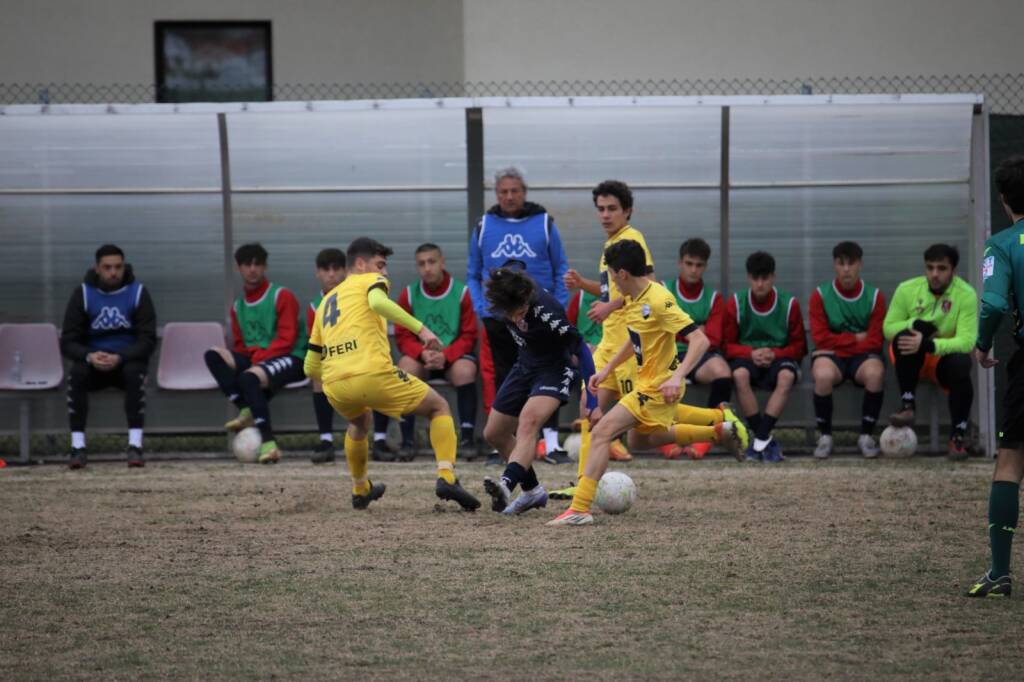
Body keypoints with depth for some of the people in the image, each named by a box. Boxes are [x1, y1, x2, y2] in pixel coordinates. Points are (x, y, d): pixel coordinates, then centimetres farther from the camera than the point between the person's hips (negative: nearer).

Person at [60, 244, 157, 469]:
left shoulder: (138, 292, -4)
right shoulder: (82, 294, -2)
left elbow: (148, 340, -10)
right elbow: (67, 342, -5)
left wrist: (120, 358, -28)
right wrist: (89, 357, -28)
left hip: (128, 360, -1)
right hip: (93, 364, 1)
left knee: (135, 372, -35)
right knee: (76, 373, -31)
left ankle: (135, 446, -35)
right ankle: (78, 448, -32)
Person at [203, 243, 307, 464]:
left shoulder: (282, 297, -4)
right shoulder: (238, 306, 15)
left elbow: (287, 339, -11)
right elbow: (240, 345, 19)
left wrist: (260, 357, -18)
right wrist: (253, 354, -4)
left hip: (289, 358, -7)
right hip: (253, 359, 7)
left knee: (249, 378, -35)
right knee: (213, 355, -14)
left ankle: (268, 444, -36)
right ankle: (247, 412, -20)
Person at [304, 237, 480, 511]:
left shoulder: (326, 302, 29)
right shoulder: (370, 281, 12)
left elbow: (310, 367, 27)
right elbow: (378, 302, -16)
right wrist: (421, 329, -16)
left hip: (334, 386, 6)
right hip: (373, 374, -6)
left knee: (359, 423, 40)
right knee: (439, 407, 11)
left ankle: (360, 490, 44)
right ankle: (446, 477, -8)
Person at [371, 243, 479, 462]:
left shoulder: (462, 292, -6)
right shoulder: (409, 294, 0)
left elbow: (468, 336, -6)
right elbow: (403, 336, 0)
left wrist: (445, 355, -24)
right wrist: (423, 353, -21)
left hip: (454, 356, -1)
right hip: (420, 358, 1)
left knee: (465, 370, -35)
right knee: (406, 367, -31)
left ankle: (467, 437, -26)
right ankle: (408, 440, -31)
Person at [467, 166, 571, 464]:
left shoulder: (544, 223, 2)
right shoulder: (484, 227, 6)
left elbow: (561, 271, 5)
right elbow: (473, 274, 12)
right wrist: (481, 307, -2)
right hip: (499, 316, 1)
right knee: (502, 379, 5)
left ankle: (552, 443, 1)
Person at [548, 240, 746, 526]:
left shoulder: (659, 301, -25)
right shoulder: (633, 299, 3)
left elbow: (699, 340, -29)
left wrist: (677, 377, -39)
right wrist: (607, 369, 17)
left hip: (657, 387, -11)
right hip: (646, 382, 11)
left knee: (602, 431, -17)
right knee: (640, 440, 29)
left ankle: (580, 509, -19)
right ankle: (720, 431, 32)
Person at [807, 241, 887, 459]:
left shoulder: (874, 296, 1)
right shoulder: (820, 296, -1)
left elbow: (874, 341, -4)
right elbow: (820, 338, -7)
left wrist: (841, 342, -10)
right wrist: (856, 338, -8)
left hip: (863, 355, 1)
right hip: (830, 355, -1)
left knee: (875, 374, -35)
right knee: (823, 375, -37)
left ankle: (866, 436, -16)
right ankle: (825, 436, -16)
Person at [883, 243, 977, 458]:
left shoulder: (966, 295, -14)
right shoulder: (907, 289, -8)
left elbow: (967, 341, -23)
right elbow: (888, 328, -5)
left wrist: (928, 345, -37)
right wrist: (916, 325, -24)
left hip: (945, 358, -1)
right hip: (910, 360, 1)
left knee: (960, 364, -36)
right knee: (908, 334, -33)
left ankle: (958, 437, -20)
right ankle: (908, 406, -30)